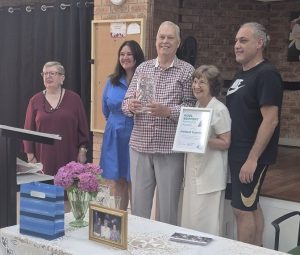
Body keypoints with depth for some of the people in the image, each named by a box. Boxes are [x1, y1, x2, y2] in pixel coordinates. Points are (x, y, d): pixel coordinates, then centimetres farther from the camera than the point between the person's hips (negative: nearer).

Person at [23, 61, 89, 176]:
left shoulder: (74, 99, 3)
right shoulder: (35, 100, 6)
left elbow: (83, 127, 4)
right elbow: (28, 129, 6)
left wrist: (82, 150, 0)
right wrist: (30, 155, 2)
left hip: (69, 157, -1)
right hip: (44, 157, 1)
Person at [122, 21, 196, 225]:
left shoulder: (187, 71, 0)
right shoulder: (142, 68, 11)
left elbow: (191, 107, -6)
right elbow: (127, 101, 8)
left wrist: (167, 111, -22)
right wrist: (130, 106, -14)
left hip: (170, 147, -3)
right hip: (140, 145, 3)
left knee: (168, 205, 6)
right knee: (139, 202, 12)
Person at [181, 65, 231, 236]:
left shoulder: (220, 110, -13)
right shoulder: (196, 107, 10)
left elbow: (225, 143, -13)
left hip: (210, 173, -8)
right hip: (194, 170, 8)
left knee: (207, 223, -1)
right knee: (190, 219, 14)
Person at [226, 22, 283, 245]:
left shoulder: (267, 74, -14)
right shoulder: (241, 75, 13)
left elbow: (270, 120, -20)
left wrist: (253, 158, -22)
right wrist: (239, 155, 15)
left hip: (252, 156, -9)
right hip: (238, 153, 9)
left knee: (242, 208, -4)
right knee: (251, 205, 15)